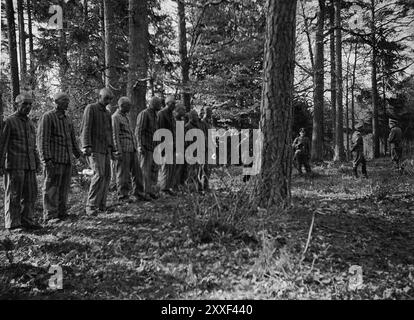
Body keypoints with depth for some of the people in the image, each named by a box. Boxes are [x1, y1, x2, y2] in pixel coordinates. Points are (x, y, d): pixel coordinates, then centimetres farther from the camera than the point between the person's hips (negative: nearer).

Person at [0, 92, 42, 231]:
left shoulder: (30, 123, 16)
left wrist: (37, 163, 18)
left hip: (29, 166, 7)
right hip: (14, 165, -6)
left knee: (30, 194, 8)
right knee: (14, 195, 0)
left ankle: (27, 220, 18)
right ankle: (13, 224, 7)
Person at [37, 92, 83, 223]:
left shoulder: (67, 119, 18)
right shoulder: (48, 117, -5)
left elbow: (72, 139, 24)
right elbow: (42, 139, -11)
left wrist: (78, 153, 16)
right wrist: (46, 159, -18)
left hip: (67, 160, 7)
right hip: (54, 160, -7)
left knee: (64, 188, 10)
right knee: (52, 188, -3)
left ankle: (62, 214, 18)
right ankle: (50, 216, 2)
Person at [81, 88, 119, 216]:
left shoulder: (107, 113, 20)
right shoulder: (91, 108, -3)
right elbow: (86, 128, -13)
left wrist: (112, 150, 20)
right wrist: (86, 146, -24)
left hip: (105, 150, 8)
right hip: (94, 149, -7)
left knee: (106, 177, 4)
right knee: (99, 175, -19)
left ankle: (101, 205, 11)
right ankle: (91, 206, -15)